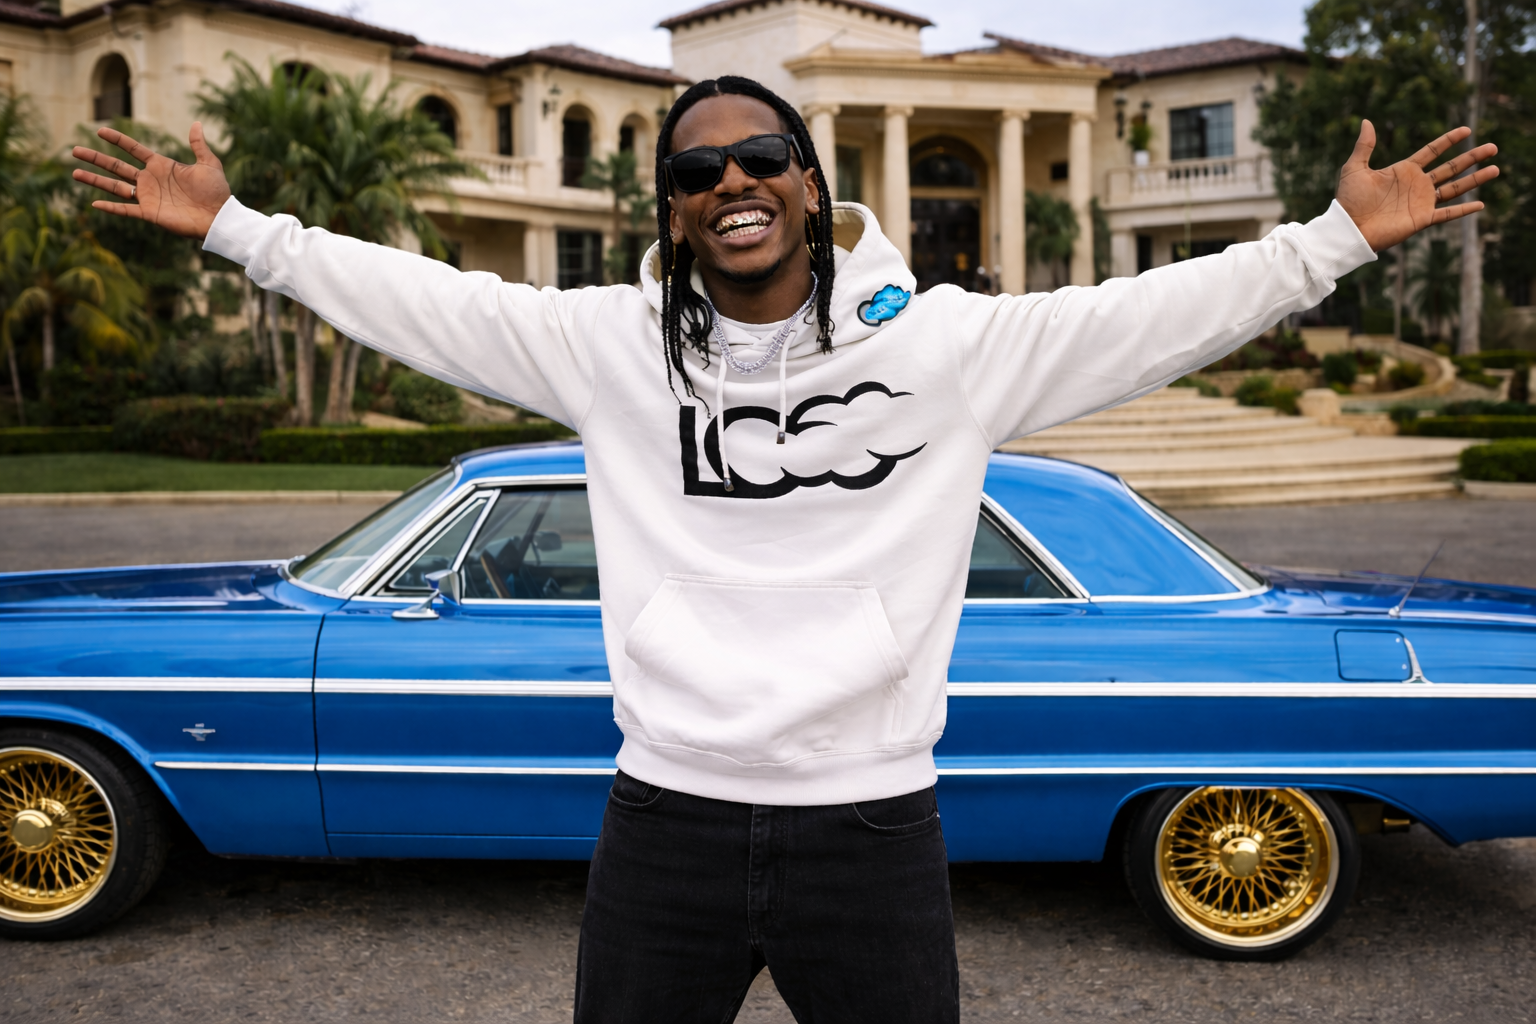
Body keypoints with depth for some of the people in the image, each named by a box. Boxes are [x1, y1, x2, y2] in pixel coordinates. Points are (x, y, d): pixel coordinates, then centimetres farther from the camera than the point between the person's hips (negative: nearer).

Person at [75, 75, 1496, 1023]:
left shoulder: (948, 344, -3)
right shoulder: (611, 345, 0)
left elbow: (1156, 311, -2)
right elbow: (421, 300, 2)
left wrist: (1338, 239, -5)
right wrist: (235, 229, 3)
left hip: (874, 831, 0)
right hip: (668, 823, 1)